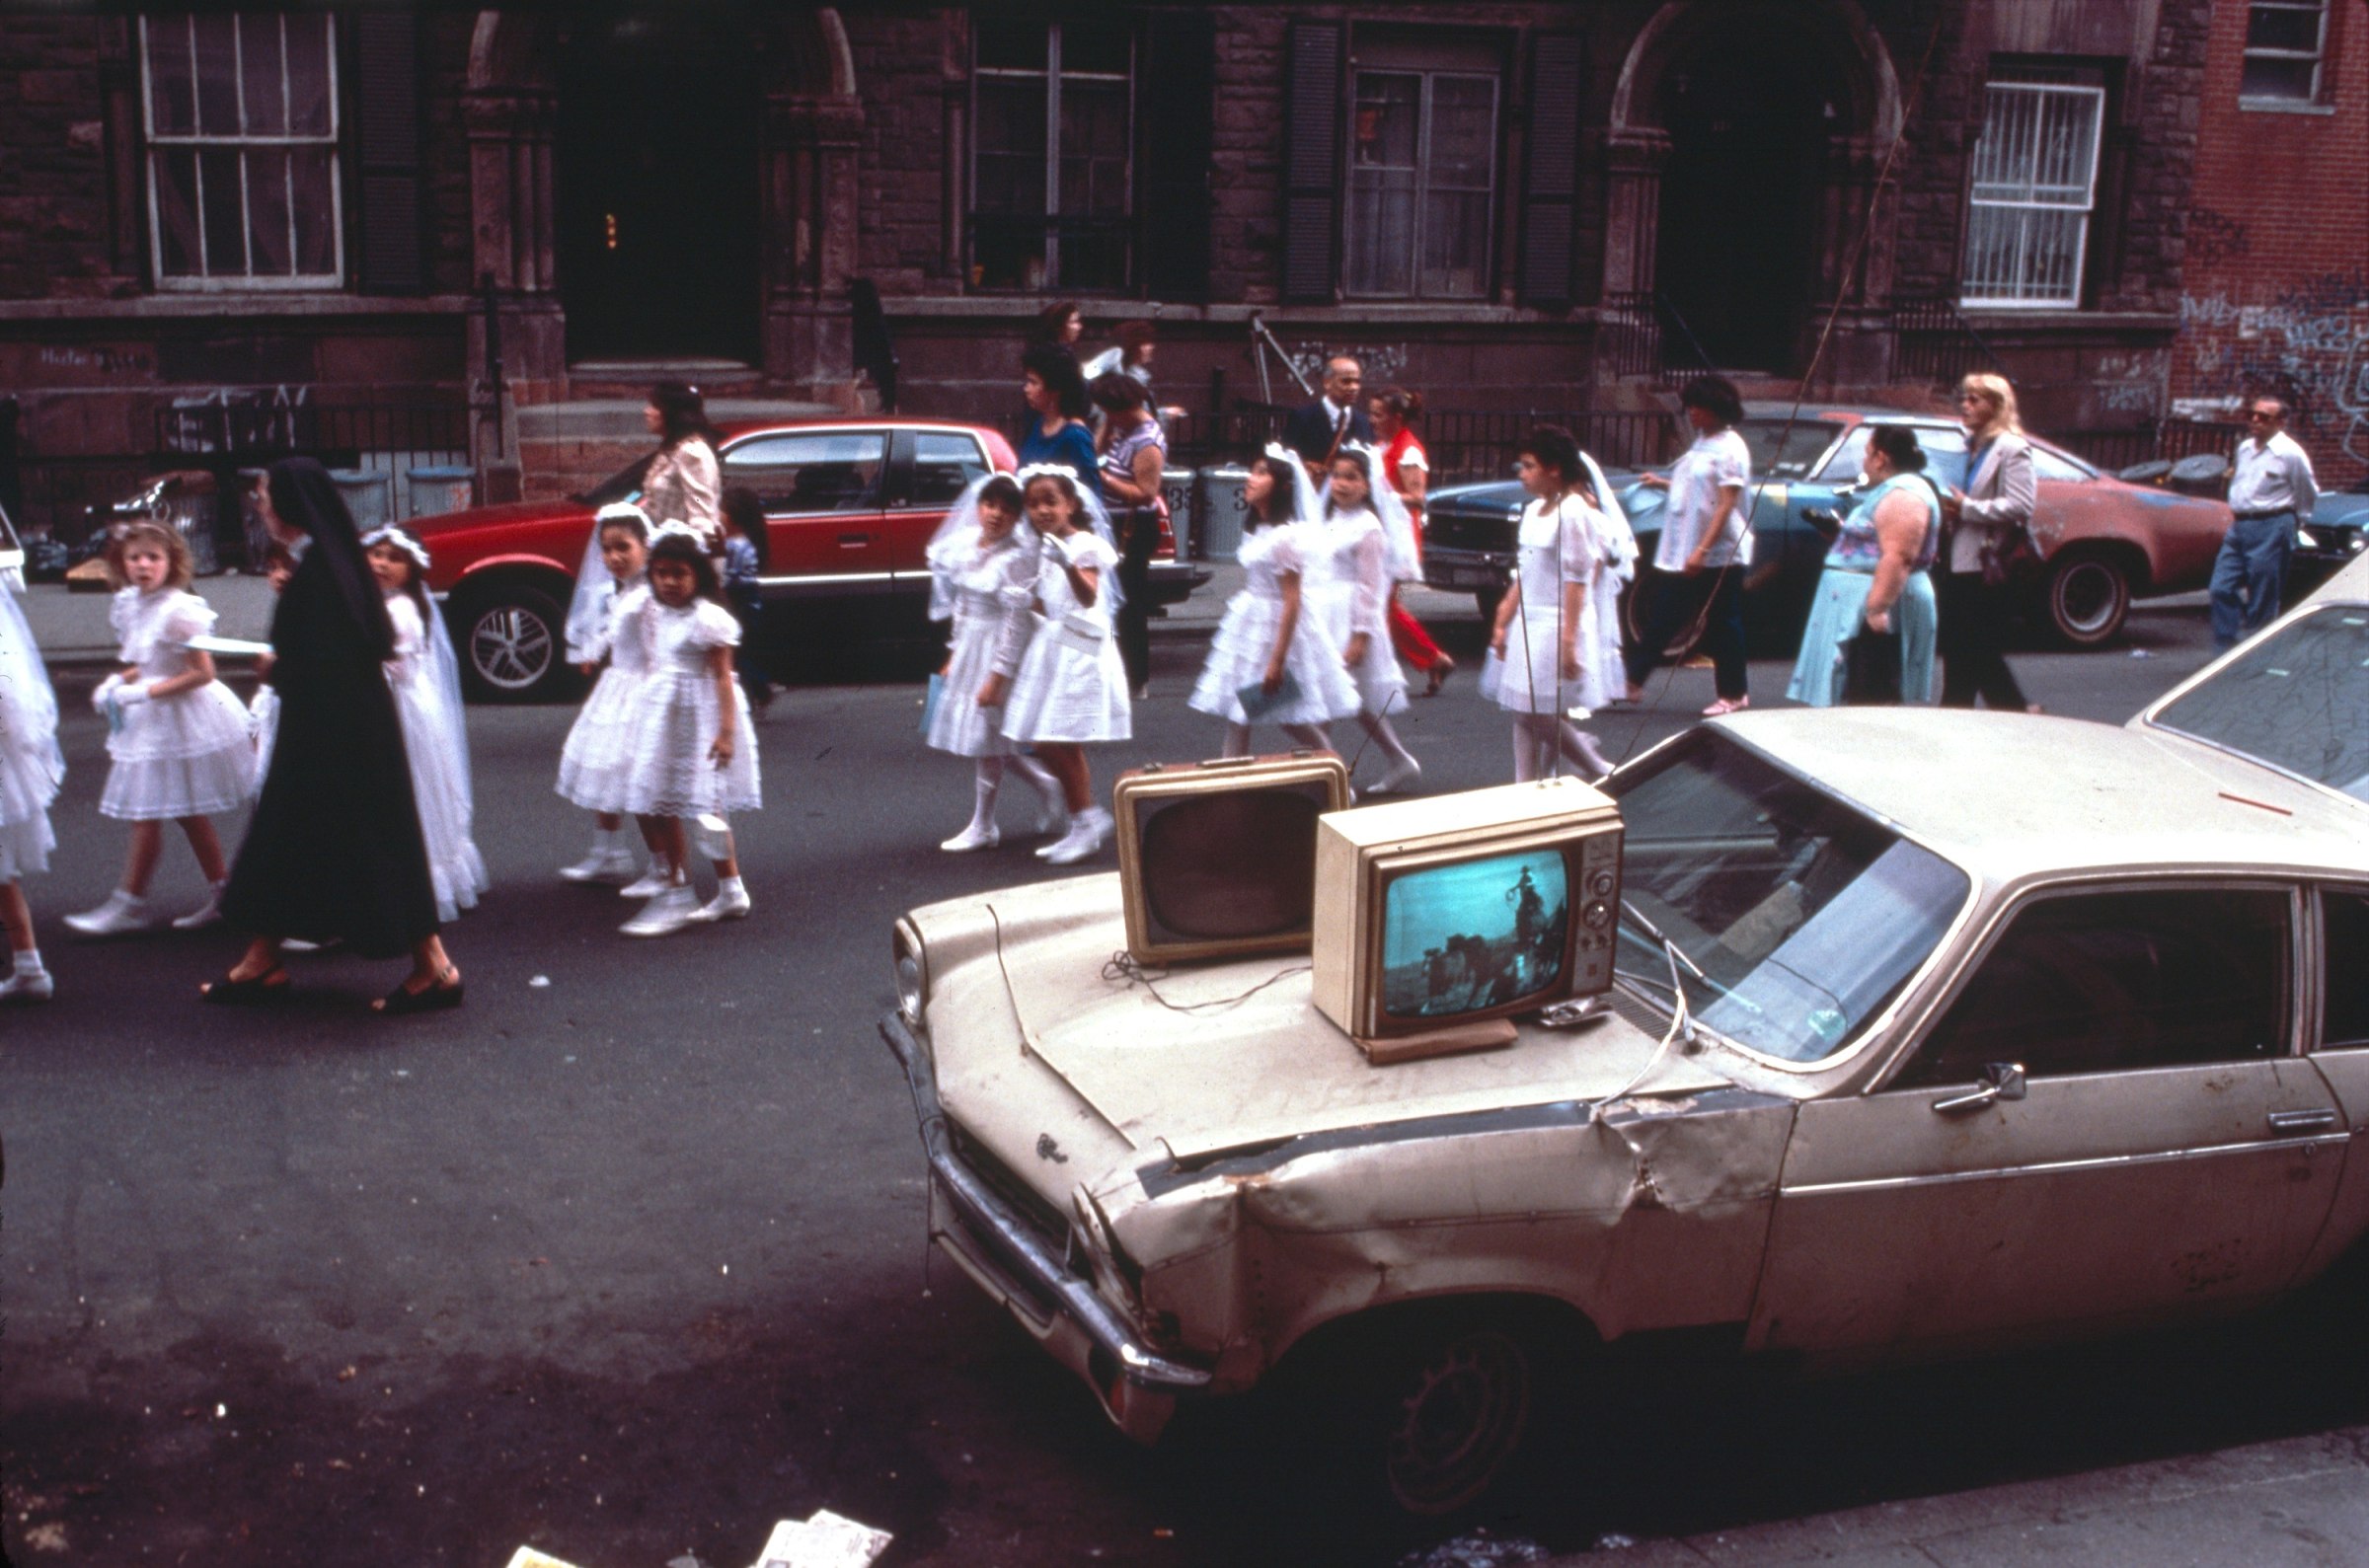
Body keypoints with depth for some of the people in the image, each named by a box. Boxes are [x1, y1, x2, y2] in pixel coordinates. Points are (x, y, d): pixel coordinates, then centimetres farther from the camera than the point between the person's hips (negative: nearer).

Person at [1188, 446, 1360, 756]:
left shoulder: (1286, 536, -19)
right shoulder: (1255, 530, 7)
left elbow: (1292, 601, -21)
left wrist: (1277, 660, -22)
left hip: (1278, 625, -9)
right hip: (1249, 624, 9)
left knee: (1290, 716, 3)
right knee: (1235, 712, 7)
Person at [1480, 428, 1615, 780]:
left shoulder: (1572, 512, -13)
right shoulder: (1532, 511, 12)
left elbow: (1576, 580, -17)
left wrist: (1569, 640, -20)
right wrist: (1503, 622, 13)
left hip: (1557, 626, -8)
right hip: (1528, 623, 8)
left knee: (1544, 716, -6)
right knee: (1523, 714, 7)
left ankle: (1603, 773, 11)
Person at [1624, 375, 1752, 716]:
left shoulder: (1729, 448, -13)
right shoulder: (1702, 443, 13)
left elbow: (1727, 503, -19)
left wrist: (1702, 550, -25)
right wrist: (1663, 484, 7)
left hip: (1719, 556, -8)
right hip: (1681, 552, 8)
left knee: (1722, 627, 2)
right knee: (1660, 619, 8)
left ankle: (1733, 695, 13)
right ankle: (1633, 681, 12)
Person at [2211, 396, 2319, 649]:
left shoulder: (2290, 454, -9)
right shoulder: (2244, 448, 12)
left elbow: (2308, 496, 0)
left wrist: (2293, 524, 8)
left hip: (2270, 529, -7)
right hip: (2239, 528, 7)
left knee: (2262, 601, -2)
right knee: (2222, 589, 1)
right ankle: (2225, 648, 7)